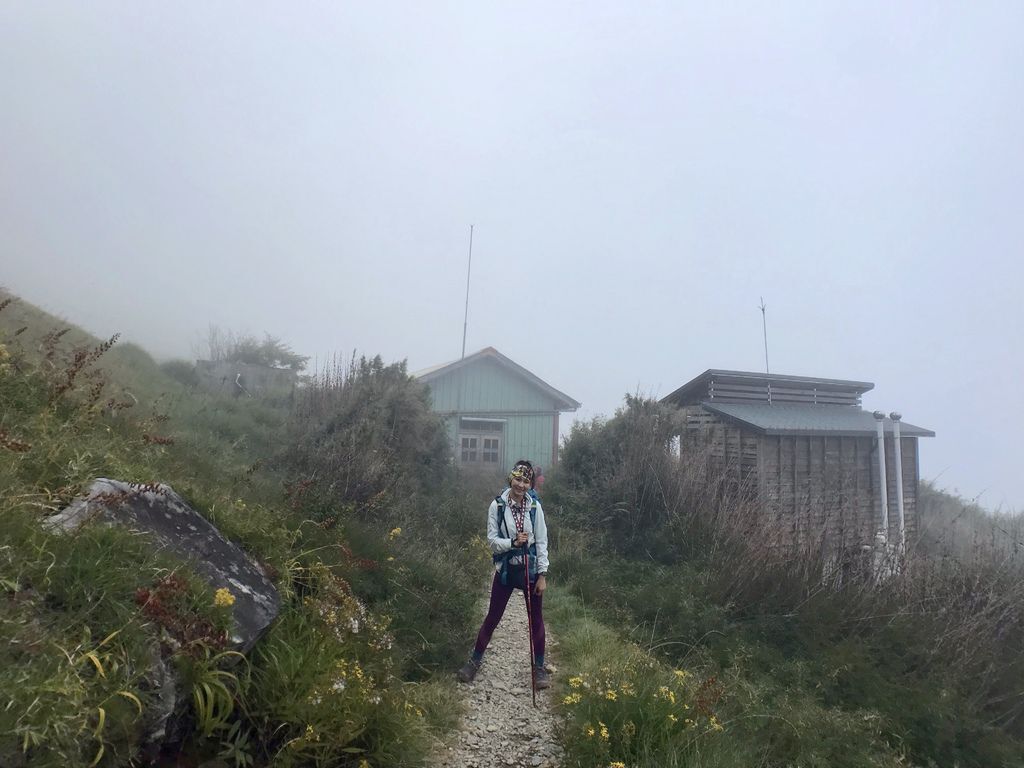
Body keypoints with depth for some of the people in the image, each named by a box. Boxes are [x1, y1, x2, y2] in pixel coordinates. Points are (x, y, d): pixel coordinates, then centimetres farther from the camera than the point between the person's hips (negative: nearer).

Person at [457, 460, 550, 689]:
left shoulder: (535, 507, -7)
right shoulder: (497, 506, -10)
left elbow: (542, 542, -4)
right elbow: (492, 540, -8)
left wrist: (542, 575, -6)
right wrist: (513, 543, -24)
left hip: (531, 569, 1)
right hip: (505, 569, -1)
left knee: (536, 619, 10)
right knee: (492, 617, 11)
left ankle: (539, 667, 27)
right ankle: (475, 660, 29)